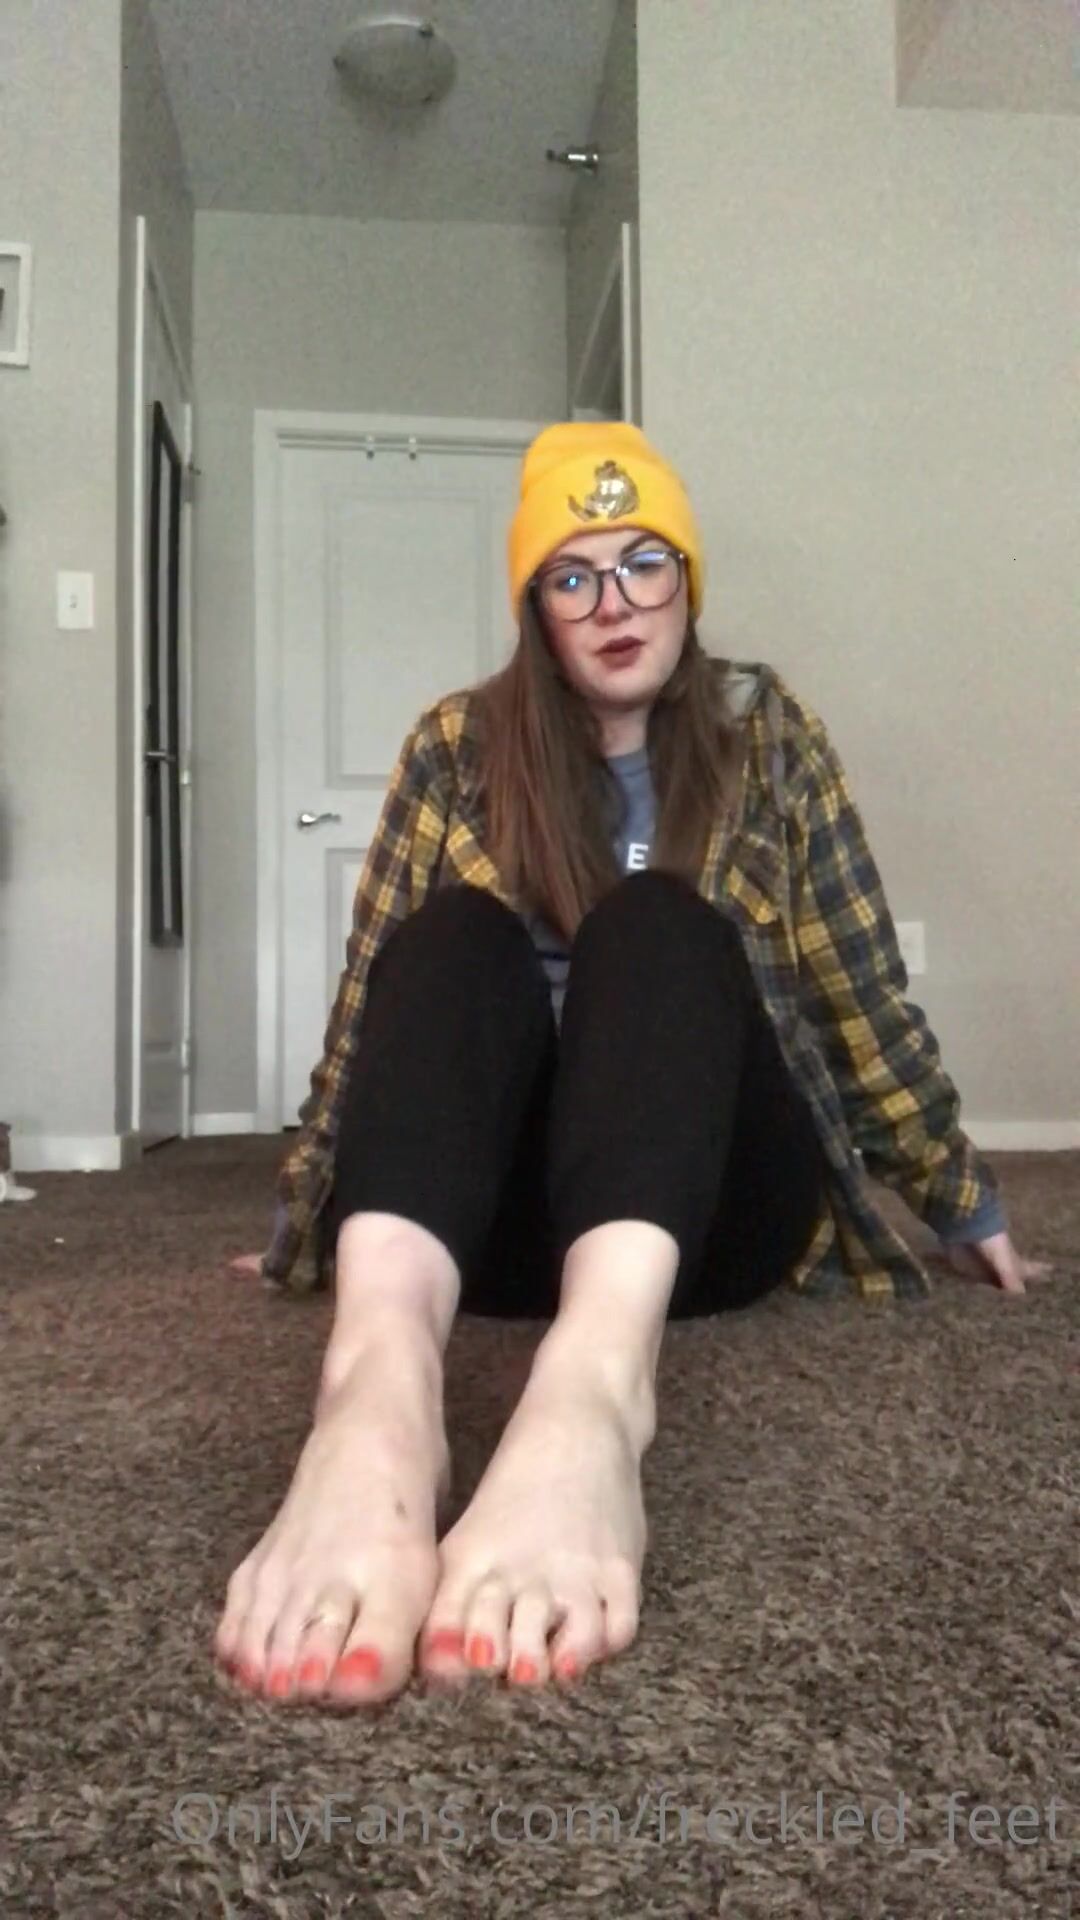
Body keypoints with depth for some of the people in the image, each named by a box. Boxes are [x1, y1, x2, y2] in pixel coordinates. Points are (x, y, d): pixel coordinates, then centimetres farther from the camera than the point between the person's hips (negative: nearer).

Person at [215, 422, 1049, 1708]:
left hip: (714, 1197, 0)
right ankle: (375, 1383, -57)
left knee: (655, 924, -28)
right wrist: (304, 1222, 9)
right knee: (456, 935, -27)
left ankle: (590, 1391, -58)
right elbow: (376, 993, 8)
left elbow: (862, 991, 9)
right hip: (499, 1207, 1)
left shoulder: (766, 737, 8)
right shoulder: (459, 750, 8)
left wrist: (969, 1211, 12)